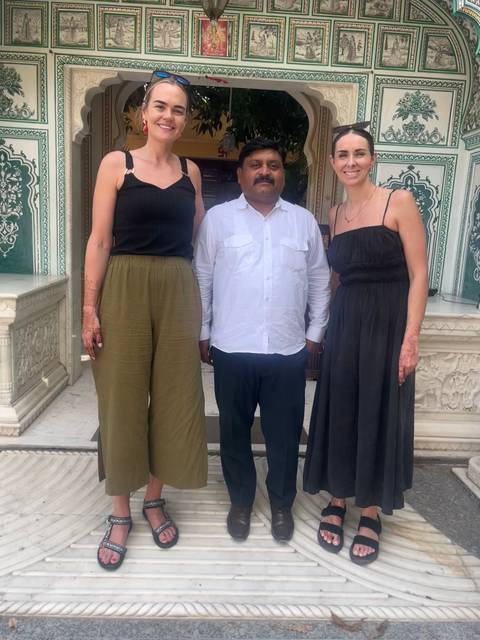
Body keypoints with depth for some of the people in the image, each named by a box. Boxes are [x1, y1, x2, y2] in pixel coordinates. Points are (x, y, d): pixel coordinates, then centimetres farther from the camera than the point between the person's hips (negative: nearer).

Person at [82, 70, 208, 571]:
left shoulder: (190, 171, 11)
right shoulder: (116, 164, 1)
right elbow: (99, 240, -4)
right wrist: (90, 309, -9)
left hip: (178, 291, 3)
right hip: (124, 290, -3)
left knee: (173, 397, 7)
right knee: (123, 398, 4)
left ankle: (154, 499, 28)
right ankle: (119, 513, 21)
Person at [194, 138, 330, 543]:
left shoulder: (304, 221, 7)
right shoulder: (218, 218, 2)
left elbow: (319, 281, 11)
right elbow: (202, 279, 3)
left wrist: (315, 333, 8)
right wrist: (202, 333, 3)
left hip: (288, 350, 1)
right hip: (232, 348, -1)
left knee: (284, 433, 12)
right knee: (234, 431, 13)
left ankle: (282, 503, 35)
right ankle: (241, 501, 35)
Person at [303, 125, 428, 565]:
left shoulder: (399, 201, -5)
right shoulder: (335, 213, 11)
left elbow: (418, 274, -9)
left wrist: (411, 337, -15)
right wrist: (325, 327, 9)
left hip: (388, 323, -4)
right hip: (344, 324, 5)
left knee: (380, 415, 5)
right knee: (340, 412, 9)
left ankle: (371, 514, 23)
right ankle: (337, 503, 28)